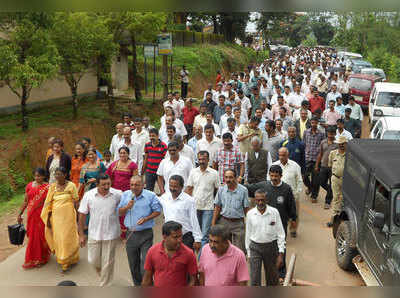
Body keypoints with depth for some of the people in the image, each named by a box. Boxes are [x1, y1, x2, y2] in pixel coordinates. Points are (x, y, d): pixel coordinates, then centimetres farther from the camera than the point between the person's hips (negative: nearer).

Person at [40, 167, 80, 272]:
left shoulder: (71, 185, -6)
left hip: (68, 215, -3)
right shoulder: (52, 186, 2)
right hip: (56, 216, 3)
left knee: (68, 237, 0)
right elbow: (49, 203, 5)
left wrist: (74, 215, -3)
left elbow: (75, 201, -3)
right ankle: (61, 258, 29)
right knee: (58, 237, 9)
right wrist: (48, 218, 3)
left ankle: (67, 261, 13)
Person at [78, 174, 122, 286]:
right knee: (93, 260, 11)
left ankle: (104, 286, 27)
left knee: (108, 262, 7)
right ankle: (103, 274, 44)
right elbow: (82, 215, -1)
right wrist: (81, 234, 0)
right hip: (94, 234, 2)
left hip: (111, 234, -1)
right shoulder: (89, 195, -8)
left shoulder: (117, 194, -12)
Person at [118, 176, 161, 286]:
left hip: (146, 233, -4)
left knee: (146, 263, -6)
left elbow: (157, 211, -3)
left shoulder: (150, 196, -7)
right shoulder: (125, 195, 4)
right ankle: (137, 285, 35)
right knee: (133, 264, 17)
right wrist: (127, 207, -14)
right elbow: (120, 212, 7)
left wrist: (145, 219, -16)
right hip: (131, 233, 4)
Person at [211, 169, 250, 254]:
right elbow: (217, 208, 5)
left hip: (238, 222, -2)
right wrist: (213, 224, 2)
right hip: (223, 222, 2)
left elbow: (246, 208, -2)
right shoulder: (221, 189, 0)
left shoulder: (243, 190, -6)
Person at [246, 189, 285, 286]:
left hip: (271, 246, 0)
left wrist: (281, 254, -8)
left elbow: (280, 234, -4)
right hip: (255, 248, 0)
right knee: (255, 280, -3)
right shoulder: (250, 214, -3)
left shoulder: (274, 212, -7)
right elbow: (248, 234, 6)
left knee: (272, 278, 16)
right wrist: (249, 253, 7)